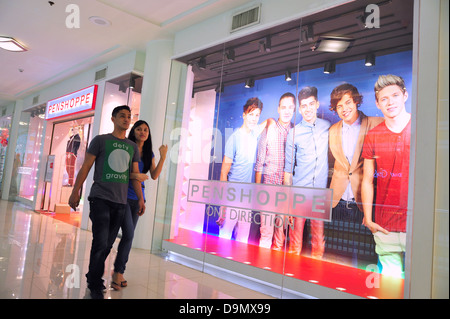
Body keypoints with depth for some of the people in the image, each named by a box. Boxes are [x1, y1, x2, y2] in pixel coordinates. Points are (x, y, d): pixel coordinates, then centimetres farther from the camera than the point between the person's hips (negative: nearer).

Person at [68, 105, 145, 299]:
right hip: (100, 199, -4)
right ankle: (95, 286, 9)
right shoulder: (100, 140, 4)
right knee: (100, 243, -8)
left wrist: (140, 198, 9)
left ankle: (92, 278, 25)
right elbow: (85, 167, 3)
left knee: (108, 244, 7)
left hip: (120, 202, 4)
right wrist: (75, 192, -2)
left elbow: (135, 175, 15)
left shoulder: (133, 147, 15)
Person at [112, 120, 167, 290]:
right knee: (129, 234, -11)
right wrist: (134, 175, -20)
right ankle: (119, 272, 5)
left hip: (137, 199, 5)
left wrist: (162, 157, -6)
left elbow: (154, 176, 4)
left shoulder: (149, 153, 11)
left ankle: (118, 271, 21)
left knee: (128, 235, 9)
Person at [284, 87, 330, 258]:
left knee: (318, 225, 9)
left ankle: (317, 259, 24)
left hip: (320, 188, 2)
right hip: (299, 188, -2)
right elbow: (288, 167, 0)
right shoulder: (293, 133, -3)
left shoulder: (327, 126, 5)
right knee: (297, 225, 4)